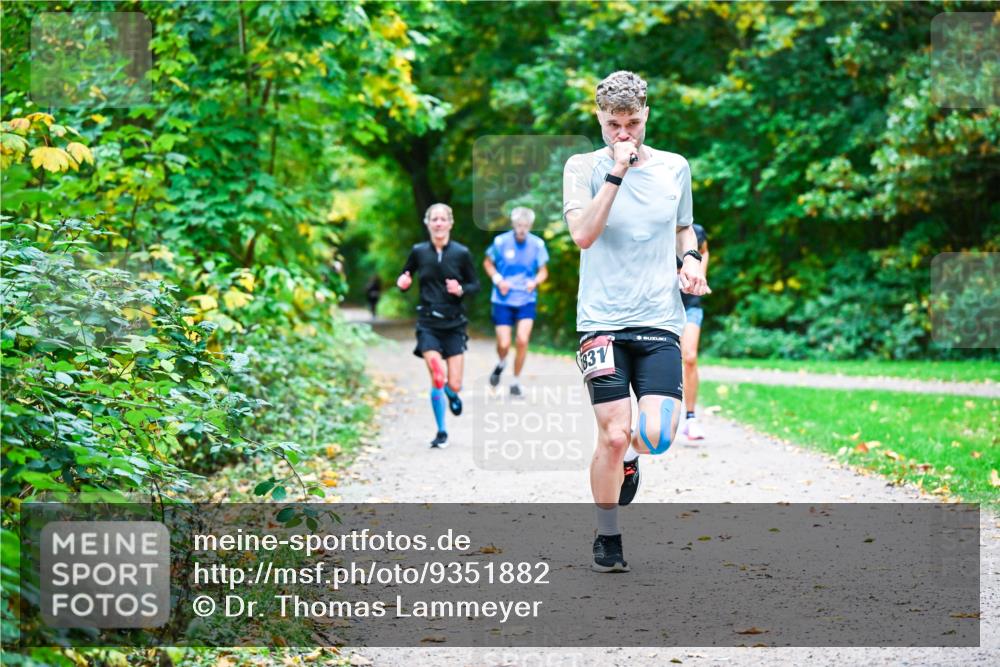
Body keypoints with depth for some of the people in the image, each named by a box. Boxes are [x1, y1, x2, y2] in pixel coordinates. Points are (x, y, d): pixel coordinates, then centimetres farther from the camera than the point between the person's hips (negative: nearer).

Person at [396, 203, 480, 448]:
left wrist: (461, 290, -14)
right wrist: (402, 282, -10)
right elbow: (404, 277, 12)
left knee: (454, 384, -5)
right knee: (437, 378, -15)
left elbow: (475, 285, 6)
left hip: (454, 324, 0)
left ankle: (453, 394, 36)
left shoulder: (461, 253, -1)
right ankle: (441, 432, 4)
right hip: (428, 324, 0)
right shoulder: (419, 252, 1)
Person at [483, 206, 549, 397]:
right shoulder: (501, 241, -7)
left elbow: (543, 271, 7)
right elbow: (487, 263, 8)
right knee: (504, 344, -4)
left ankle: (516, 381, 4)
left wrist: (535, 281, -15)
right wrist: (498, 279, -9)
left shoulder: (537, 244, -4)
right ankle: (501, 364, 33)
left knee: (522, 340, -15)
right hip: (503, 300, 0)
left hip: (526, 300, 1)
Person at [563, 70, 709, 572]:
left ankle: (629, 458, 27)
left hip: (660, 323, 2)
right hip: (601, 322, -2)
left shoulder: (675, 168, 10)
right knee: (613, 435, -8)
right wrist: (616, 173, -18)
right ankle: (607, 540, 13)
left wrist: (691, 259, 5)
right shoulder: (582, 168, 0)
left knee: (656, 435, -12)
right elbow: (583, 234, -15)